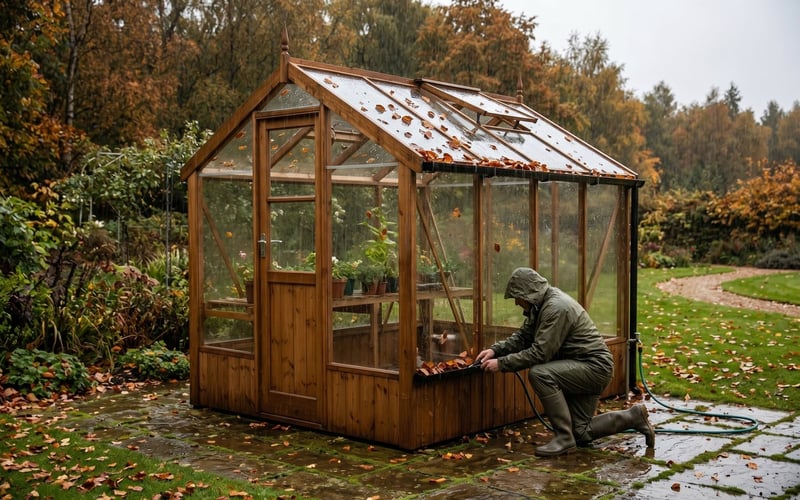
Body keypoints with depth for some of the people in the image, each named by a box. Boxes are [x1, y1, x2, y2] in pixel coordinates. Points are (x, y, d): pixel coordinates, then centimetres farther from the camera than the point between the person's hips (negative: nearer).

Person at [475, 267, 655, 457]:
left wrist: (502, 364, -24)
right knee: (581, 433, 12)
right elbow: (522, 336, 10)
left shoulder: (557, 307, -24)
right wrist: (495, 350, -6)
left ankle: (564, 438, -20)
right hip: (580, 367, 10)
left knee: (539, 374, -31)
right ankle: (634, 417, 24)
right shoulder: (540, 306, 6)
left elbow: (540, 353, -28)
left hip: (594, 366, -10)